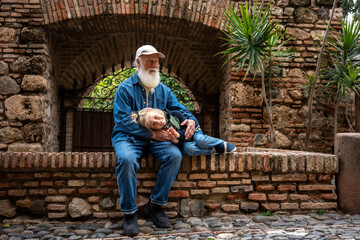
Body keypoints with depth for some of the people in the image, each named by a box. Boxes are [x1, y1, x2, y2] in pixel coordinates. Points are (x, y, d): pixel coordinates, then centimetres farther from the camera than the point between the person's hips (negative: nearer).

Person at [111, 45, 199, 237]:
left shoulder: (163, 90, 14)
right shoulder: (125, 88, -3)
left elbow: (180, 110, 16)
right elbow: (123, 121, -12)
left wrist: (191, 120, -9)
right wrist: (152, 134, -19)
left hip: (156, 139, 4)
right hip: (128, 137, -4)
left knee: (175, 155, -24)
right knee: (126, 159, -36)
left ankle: (155, 205, -9)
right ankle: (129, 212, -18)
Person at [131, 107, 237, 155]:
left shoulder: (175, 115, -17)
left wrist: (179, 135, -29)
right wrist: (175, 142, -39)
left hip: (192, 133, 1)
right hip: (183, 144, -1)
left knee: (200, 140, -32)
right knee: (189, 149, -34)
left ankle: (222, 144, -9)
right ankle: (213, 150, -18)